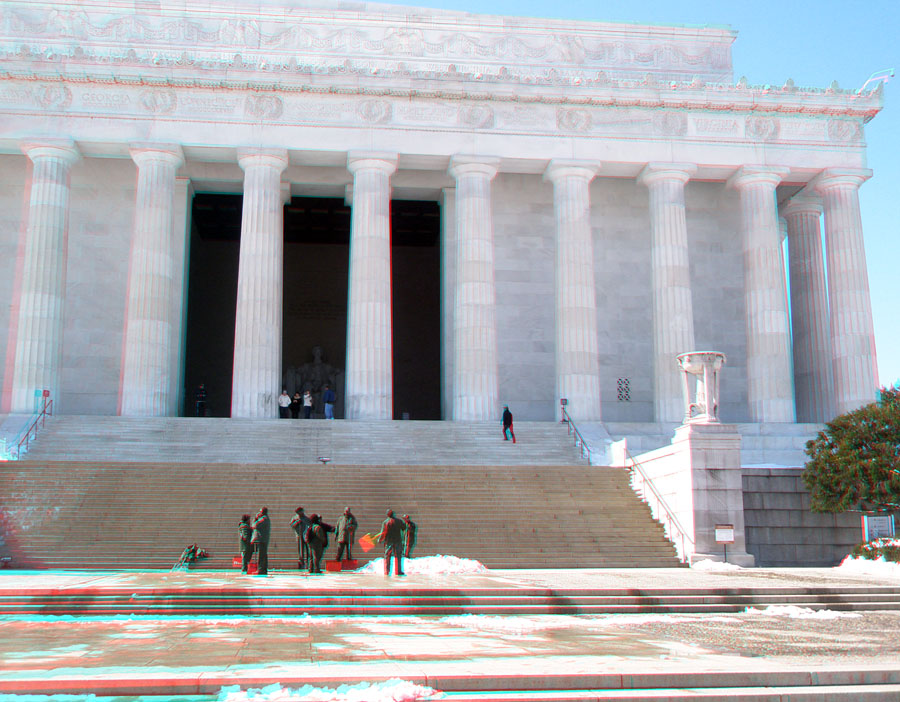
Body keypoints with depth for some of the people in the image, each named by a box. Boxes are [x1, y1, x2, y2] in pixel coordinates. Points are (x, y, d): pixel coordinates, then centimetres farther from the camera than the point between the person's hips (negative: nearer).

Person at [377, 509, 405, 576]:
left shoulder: (385, 522, -4)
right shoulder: (398, 521, -2)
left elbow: (383, 533, -7)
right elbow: (404, 528, 8)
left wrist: (379, 540, 5)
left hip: (388, 541, 0)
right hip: (398, 540, 0)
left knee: (387, 556, 7)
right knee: (398, 556, 5)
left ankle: (387, 571, 4)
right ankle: (398, 571, 2)